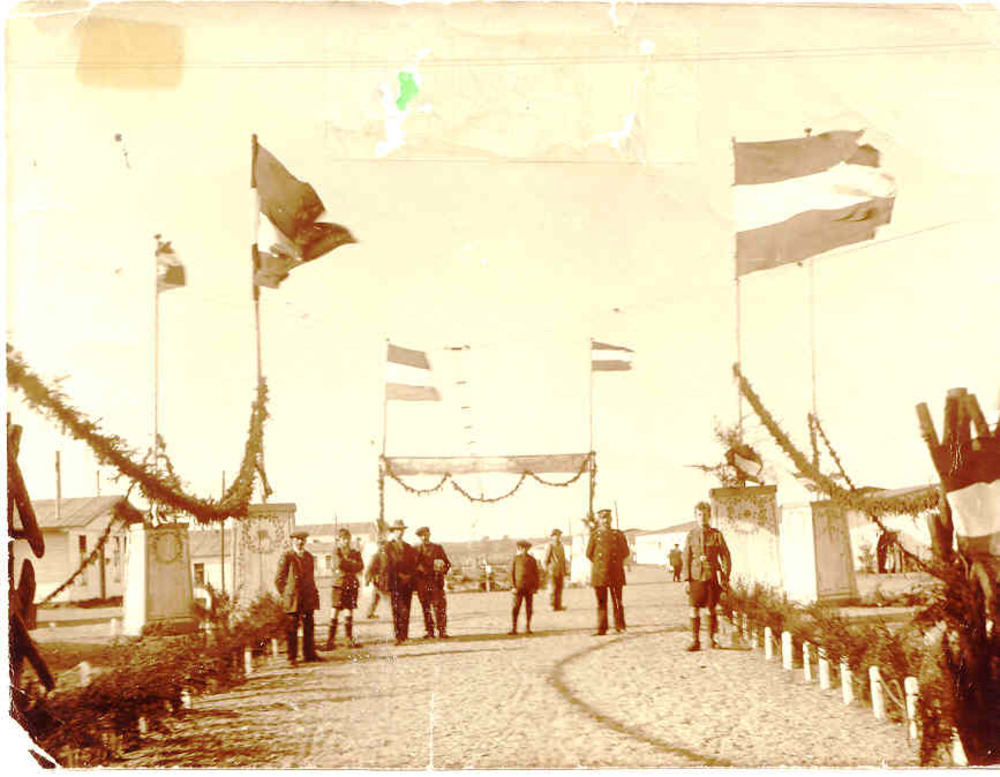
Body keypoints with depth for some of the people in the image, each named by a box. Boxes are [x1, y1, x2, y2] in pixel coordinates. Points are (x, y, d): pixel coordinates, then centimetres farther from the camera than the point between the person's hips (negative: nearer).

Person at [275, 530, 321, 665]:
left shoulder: (309, 556, 15)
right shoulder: (287, 556, -3)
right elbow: (279, 579, -2)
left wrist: (314, 592, 14)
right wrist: (285, 594, -4)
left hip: (308, 598, 5)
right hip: (292, 598, -5)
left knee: (309, 627, 7)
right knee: (292, 628, -2)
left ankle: (309, 654, 14)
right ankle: (292, 657, 4)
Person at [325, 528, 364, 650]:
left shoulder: (354, 552, 15)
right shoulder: (336, 551, 1)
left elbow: (361, 566, 2)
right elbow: (339, 563, -16)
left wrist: (347, 563, -9)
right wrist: (352, 564, -4)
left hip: (352, 584, 4)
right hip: (339, 584, -4)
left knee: (349, 612, 6)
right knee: (335, 611, -5)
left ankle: (350, 639, 9)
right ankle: (331, 640, -3)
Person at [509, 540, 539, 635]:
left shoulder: (532, 559, 6)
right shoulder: (515, 558, 3)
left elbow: (536, 574, 7)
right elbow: (512, 573, 1)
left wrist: (535, 587, -2)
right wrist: (513, 587, -8)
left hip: (529, 588, 2)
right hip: (518, 587, -2)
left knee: (528, 608, 4)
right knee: (516, 608, -7)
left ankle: (527, 628, 10)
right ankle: (513, 628, -7)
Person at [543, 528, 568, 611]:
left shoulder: (561, 546, 17)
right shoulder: (550, 546, -4)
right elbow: (546, 559, -5)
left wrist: (564, 570, 16)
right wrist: (547, 569, -10)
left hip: (560, 571, 6)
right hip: (553, 571, -6)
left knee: (559, 588, 5)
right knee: (553, 588, -9)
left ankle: (558, 605, 9)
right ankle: (552, 606, -6)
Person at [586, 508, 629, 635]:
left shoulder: (618, 534, 8)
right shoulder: (595, 534, 7)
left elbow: (625, 551, 10)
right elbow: (589, 553, 10)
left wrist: (616, 562, 9)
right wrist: (598, 563, 11)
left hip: (616, 573, 0)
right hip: (599, 573, 0)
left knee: (617, 601, 1)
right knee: (601, 602, 1)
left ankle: (620, 626, 9)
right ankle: (602, 629, 3)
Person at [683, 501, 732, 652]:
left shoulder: (717, 535, 3)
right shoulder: (691, 535, 6)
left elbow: (726, 557, 4)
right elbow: (686, 558, 6)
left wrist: (725, 577, -5)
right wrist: (686, 579, -1)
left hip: (713, 576, -1)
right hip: (696, 576, 1)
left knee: (711, 610, 3)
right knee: (694, 609, -3)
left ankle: (712, 639, 17)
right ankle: (695, 641, 4)